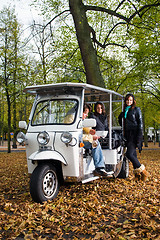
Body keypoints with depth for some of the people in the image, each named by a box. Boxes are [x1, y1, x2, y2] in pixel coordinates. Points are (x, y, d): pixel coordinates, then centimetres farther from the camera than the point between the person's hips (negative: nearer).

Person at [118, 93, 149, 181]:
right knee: (133, 155, 6)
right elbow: (122, 123, 27)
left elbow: (140, 123, -6)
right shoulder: (124, 111, 19)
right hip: (128, 135, 6)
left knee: (129, 154, -17)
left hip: (134, 134, -6)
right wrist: (120, 116, 8)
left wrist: (139, 137, -15)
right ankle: (137, 175, 13)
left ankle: (143, 171, -4)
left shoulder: (136, 110, 1)